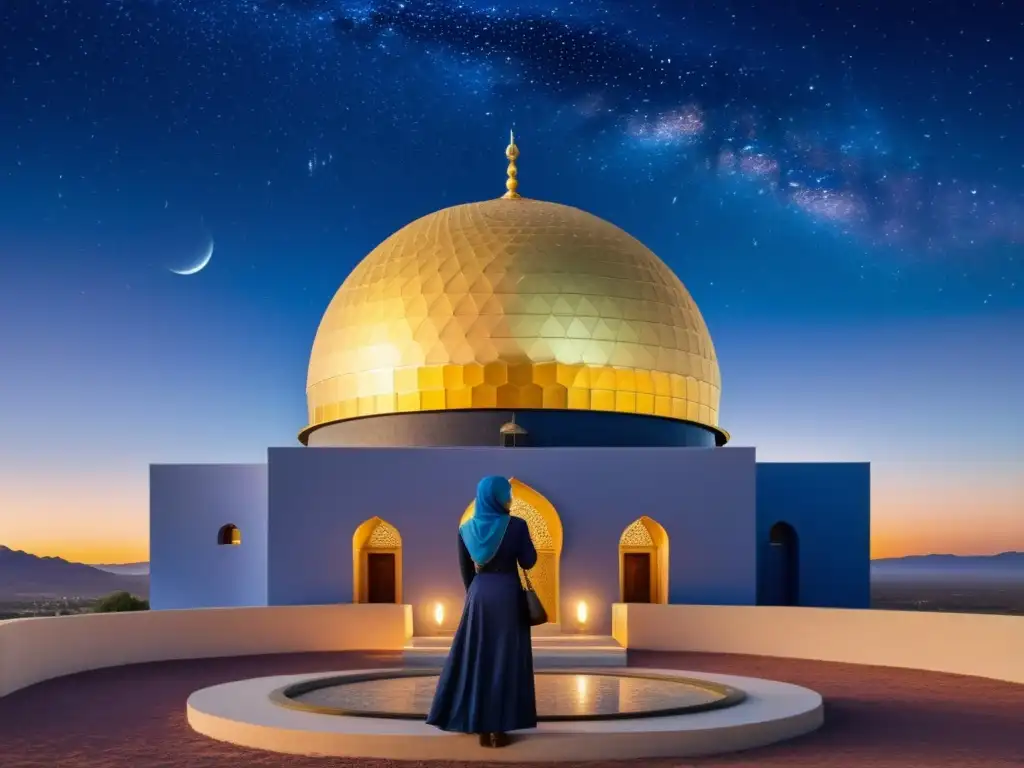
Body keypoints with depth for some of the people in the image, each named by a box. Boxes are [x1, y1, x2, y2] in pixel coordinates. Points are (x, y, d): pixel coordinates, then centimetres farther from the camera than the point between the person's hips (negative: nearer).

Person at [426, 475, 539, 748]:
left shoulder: (466, 529, 4)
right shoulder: (516, 525, -8)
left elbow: (465, 571, 10)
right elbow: (528, 563, -1)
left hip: (478, 596, 3)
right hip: (508, 596, -3)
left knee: (477, 661, 9)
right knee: (505, 662, 2)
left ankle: (481, 728, 9)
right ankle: (499, 729, 0)